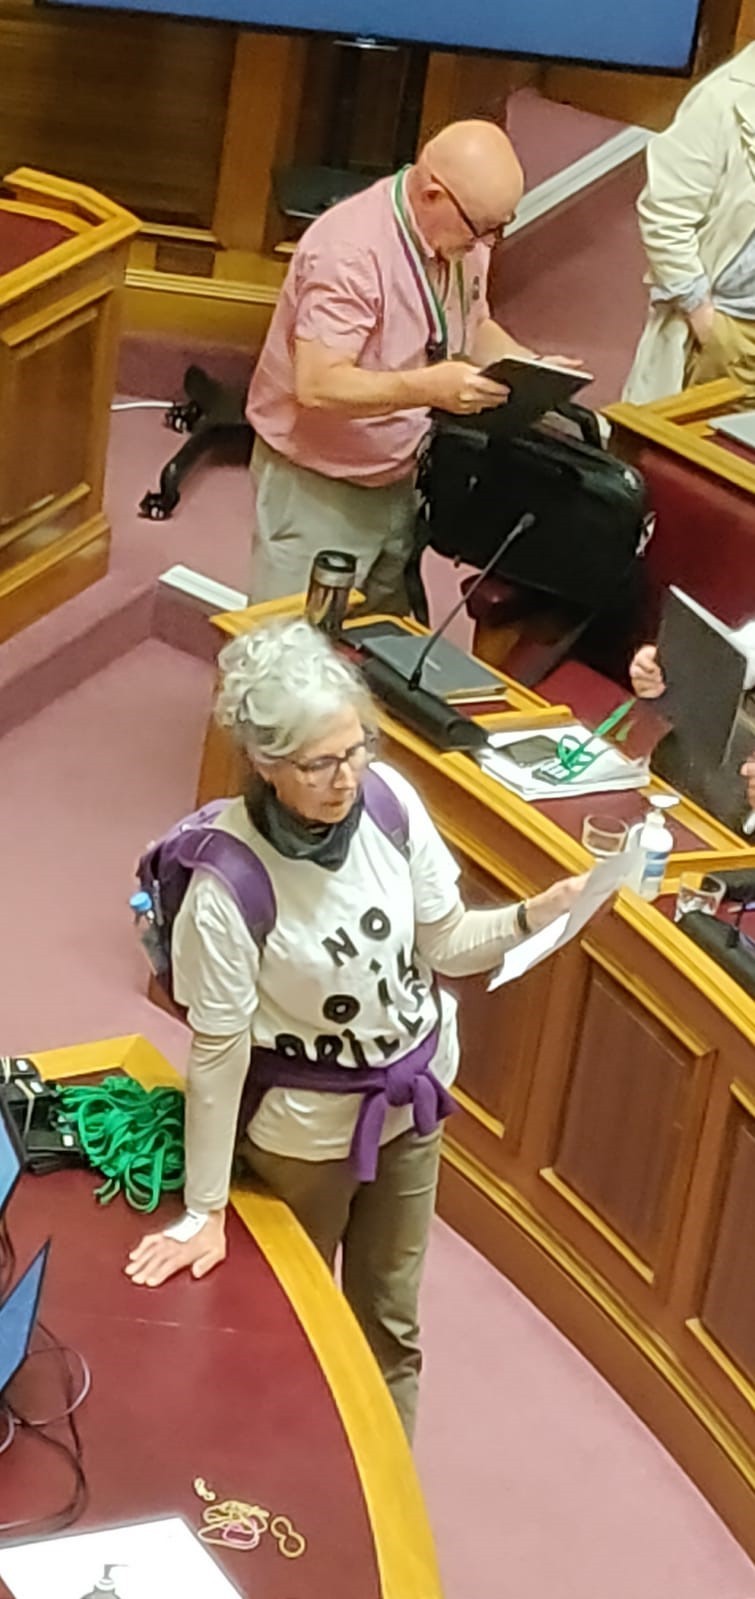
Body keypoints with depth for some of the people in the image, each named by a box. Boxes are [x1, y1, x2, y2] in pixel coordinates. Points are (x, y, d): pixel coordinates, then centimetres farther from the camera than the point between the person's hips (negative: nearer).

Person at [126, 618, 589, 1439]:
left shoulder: (389, 799, -19)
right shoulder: (228, 884, -32)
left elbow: (443, 942, -6)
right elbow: (218, 1051, -23)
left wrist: (540, 913, -25)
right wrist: (204, 1211, -15)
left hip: (412, 1093, 4)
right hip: (305, 1124, -4)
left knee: (389, 1320, 22)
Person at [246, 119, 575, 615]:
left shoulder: (462, 233, -3)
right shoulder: (350, 251, -28)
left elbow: (474, 326, 14)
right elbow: (317, 385, -32)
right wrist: (428, 386, -42)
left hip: (398, 476, 7)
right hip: (317, 484, -7)